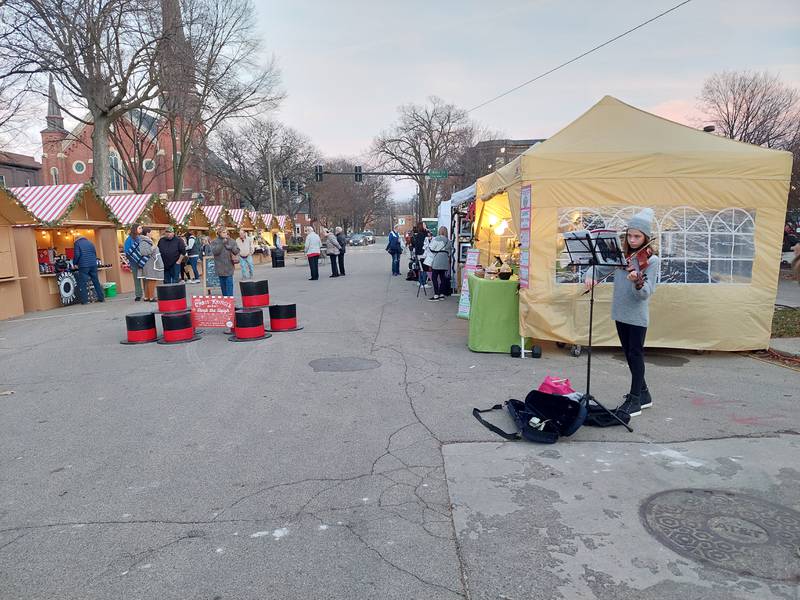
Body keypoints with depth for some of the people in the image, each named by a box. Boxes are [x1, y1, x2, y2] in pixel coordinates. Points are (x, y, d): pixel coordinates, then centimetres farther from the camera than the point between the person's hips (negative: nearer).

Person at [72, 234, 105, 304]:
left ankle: (84, 300, -3)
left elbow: (77, 255, -7)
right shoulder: (90, 243, 15)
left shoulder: (77, 243, 2)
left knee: (82, 283, 0)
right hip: (93, 265, 4)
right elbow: (95, 254, 17)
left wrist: (74, 263, 6)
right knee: (96, 281, 9)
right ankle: (101, 298, 10)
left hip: (83, 266, -4)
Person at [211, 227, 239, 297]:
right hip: (220, 267, 1)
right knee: (223, 284, 9)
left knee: (229, 284, -6)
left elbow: (237, 251, 1)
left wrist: (230, 247, -17)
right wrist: (222, 243, -17)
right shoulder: (215, 242, 2)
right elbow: (215, 251, -13)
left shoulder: (231, 241, 4)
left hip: (229, 267, 0)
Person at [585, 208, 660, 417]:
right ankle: (643, 394, 29)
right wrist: (590, 276, -15)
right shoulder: (620, 255, 4)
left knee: (635, 354, -2)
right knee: (629, 354, 14)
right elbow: (598, 266, 7)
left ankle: (635, 400, 8)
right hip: (620, 312, 6)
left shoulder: (651, 260, -11)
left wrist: (638, 282, -40)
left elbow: (646, 293, -19)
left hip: (637, 315, -6)